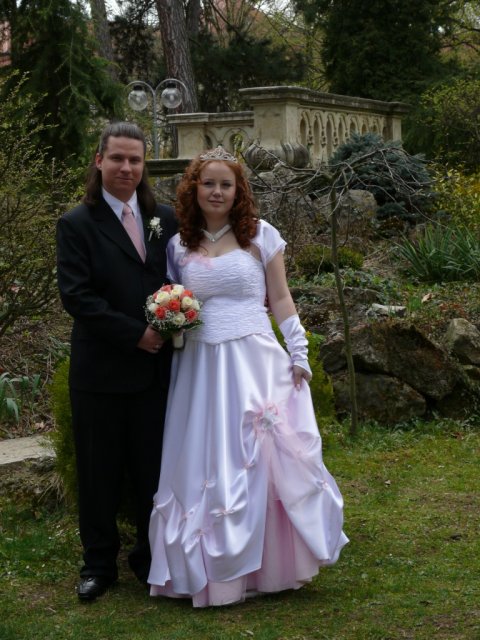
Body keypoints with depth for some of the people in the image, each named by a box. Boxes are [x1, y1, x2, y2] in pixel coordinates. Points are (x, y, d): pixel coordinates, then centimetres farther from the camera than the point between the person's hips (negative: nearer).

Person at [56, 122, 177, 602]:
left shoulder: (165, 218, 8)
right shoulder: (77, 224, -4)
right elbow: (76, 296, -12)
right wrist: (136, 334, -16)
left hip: (157, 368, 3)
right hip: (101, 370, -3)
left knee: (154, 469, 11)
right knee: (100, 472, 7)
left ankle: (153, 558, 26)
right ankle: (98, 563, 22)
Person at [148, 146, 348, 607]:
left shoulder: (261, 235, 2)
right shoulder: (180, 245, 9)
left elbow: (280, 299, 4)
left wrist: (298, 354, -2)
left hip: (255, 361, -2)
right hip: (201, 368, 3)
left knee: (264, 459, -4)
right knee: (205, 467, 4)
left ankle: (272, 563, 10)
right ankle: (218, 567, 16)